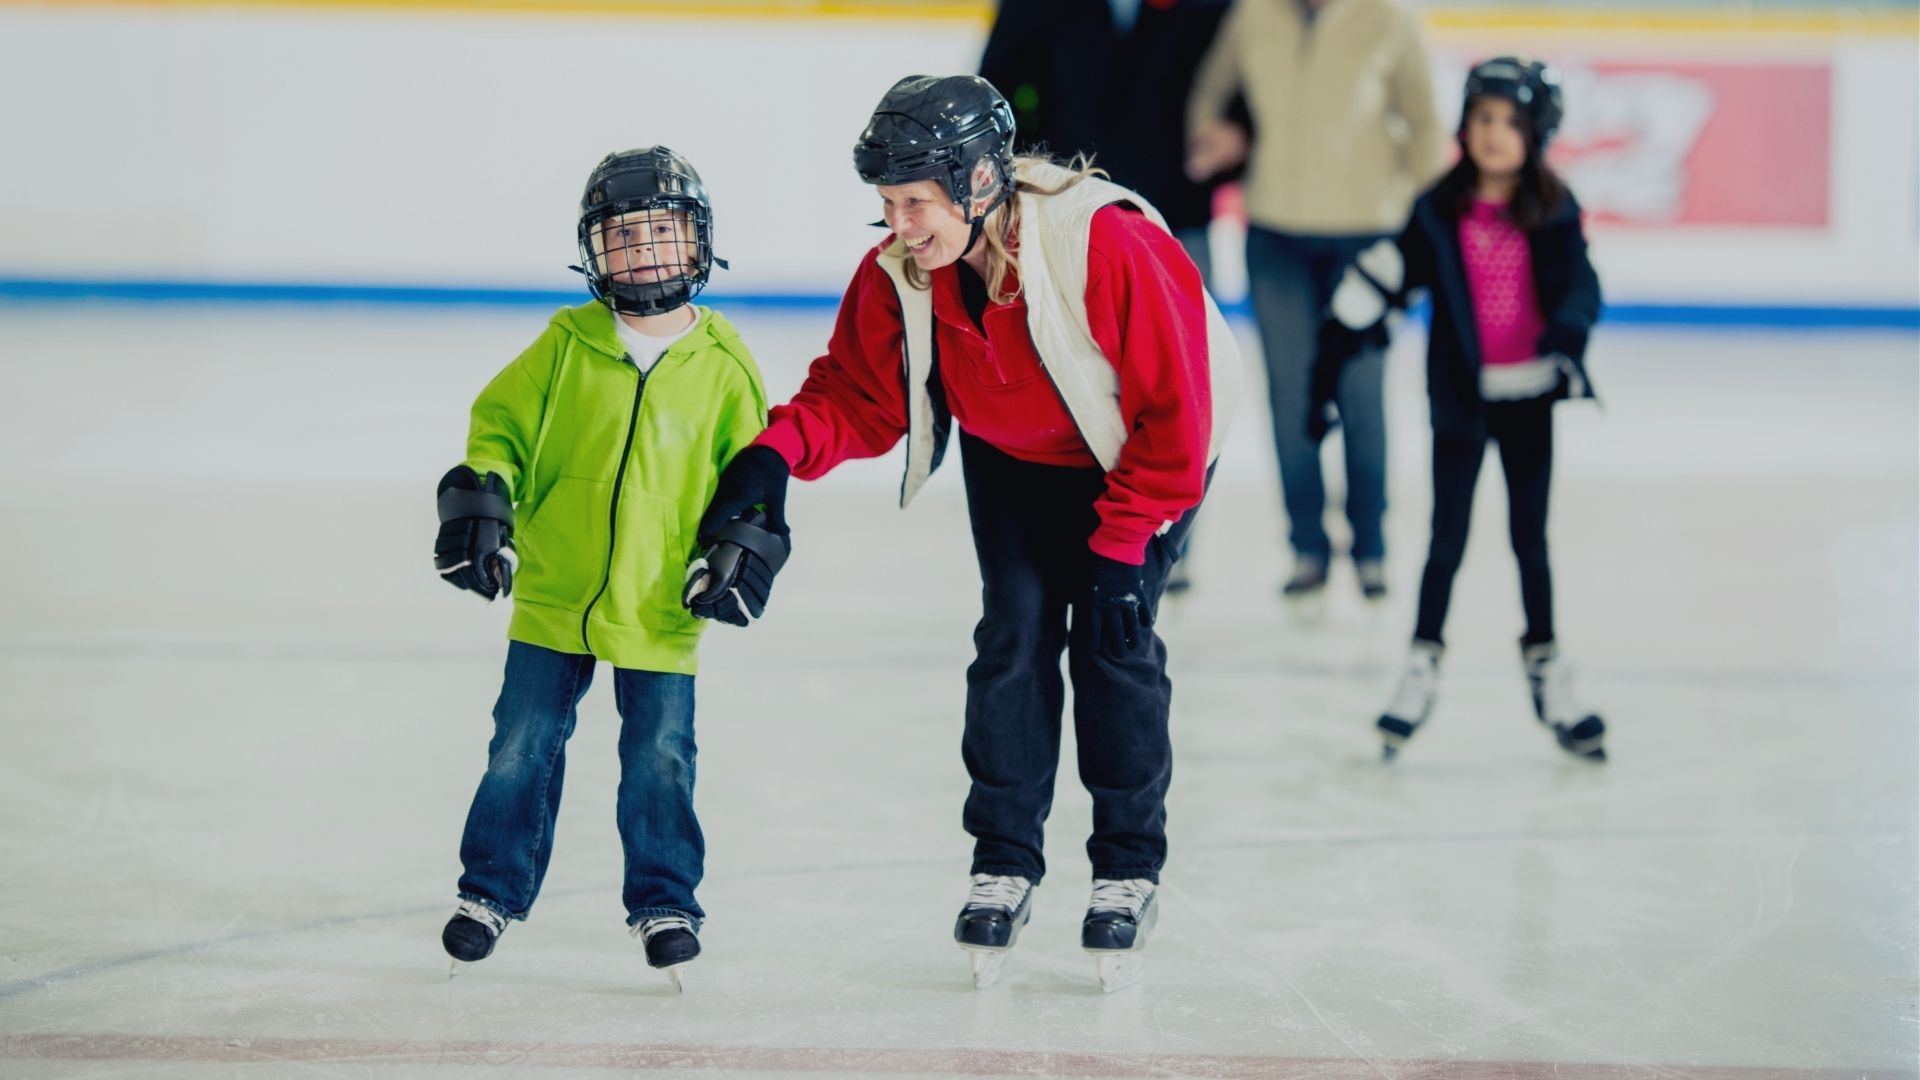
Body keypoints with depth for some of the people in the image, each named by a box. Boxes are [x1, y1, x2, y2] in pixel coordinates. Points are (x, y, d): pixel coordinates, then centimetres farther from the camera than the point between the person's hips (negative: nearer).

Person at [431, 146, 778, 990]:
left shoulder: (723, 366, 0)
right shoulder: (565, 345, 0)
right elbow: (500, 425, 4)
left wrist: (745, 551, -5)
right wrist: (478, 498, -11)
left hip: (661, 609, -1)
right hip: (552, 598, 1)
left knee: (660, 759, 2)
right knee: (521, 747, 6)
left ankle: (663, 900, 18)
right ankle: (492, 888, 22)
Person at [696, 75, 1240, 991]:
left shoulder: (1108, 245, -37)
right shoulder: (899, 274, -21)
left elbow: (1175, 408, -29)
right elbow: (859, 394, -13)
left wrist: (1122, 547, -26)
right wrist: (779, 450, -34)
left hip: (1139, 454, -4)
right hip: (1011, 459, 4)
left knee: (1112, 636, -12)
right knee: (1015, 628, -6)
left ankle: (1129, 871, 2)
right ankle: (1003, 864, 6)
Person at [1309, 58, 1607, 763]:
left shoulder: (1553, 214, -4)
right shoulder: (1438, 213, -5)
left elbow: (1581, 285, -13)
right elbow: (1373, 283, -2)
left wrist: (1567, 332, -36)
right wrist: (1326, 372, -3)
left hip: (1527, 397, 1)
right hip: (1459, 396, -1)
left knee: (1531, 540, 9)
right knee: (1448, 540, 2)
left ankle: (1545, 666, 20)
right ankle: (1423, 665, 13)